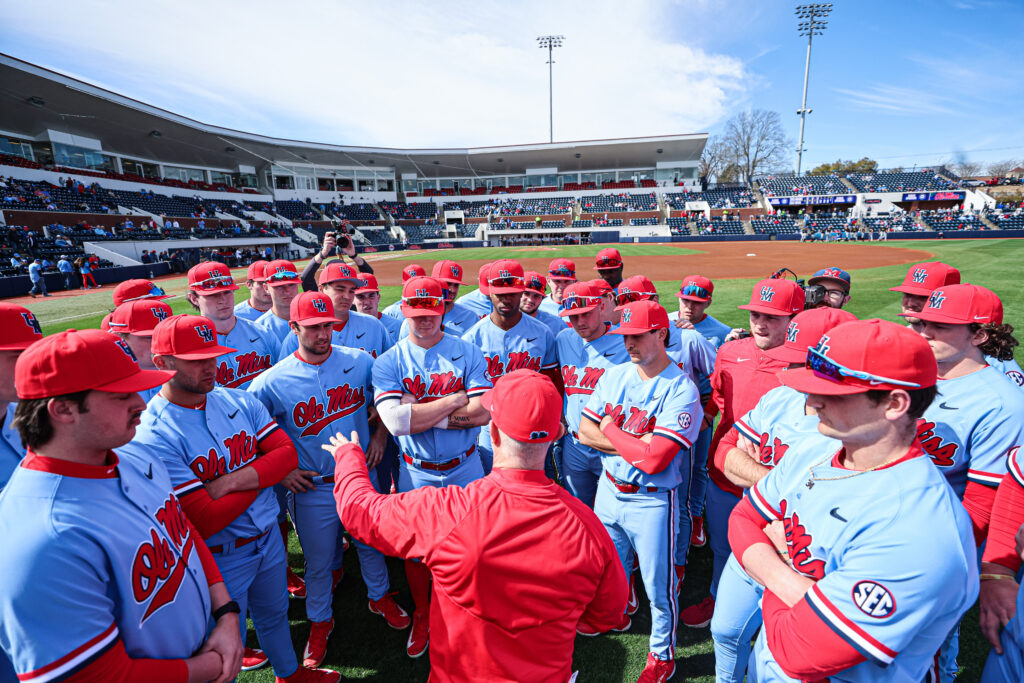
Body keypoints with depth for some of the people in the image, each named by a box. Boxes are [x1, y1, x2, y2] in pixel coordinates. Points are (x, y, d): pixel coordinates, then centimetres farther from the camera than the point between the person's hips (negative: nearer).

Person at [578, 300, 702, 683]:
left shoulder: (681, 390, -20)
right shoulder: (614, 376, 0)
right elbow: (585, 431, -2)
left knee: (658, 587, 12)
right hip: (609, 489, 5)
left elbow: (654, 460, -27)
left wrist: (610, 430, -14)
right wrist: (634, 443, -16)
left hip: (652, 501, -5)